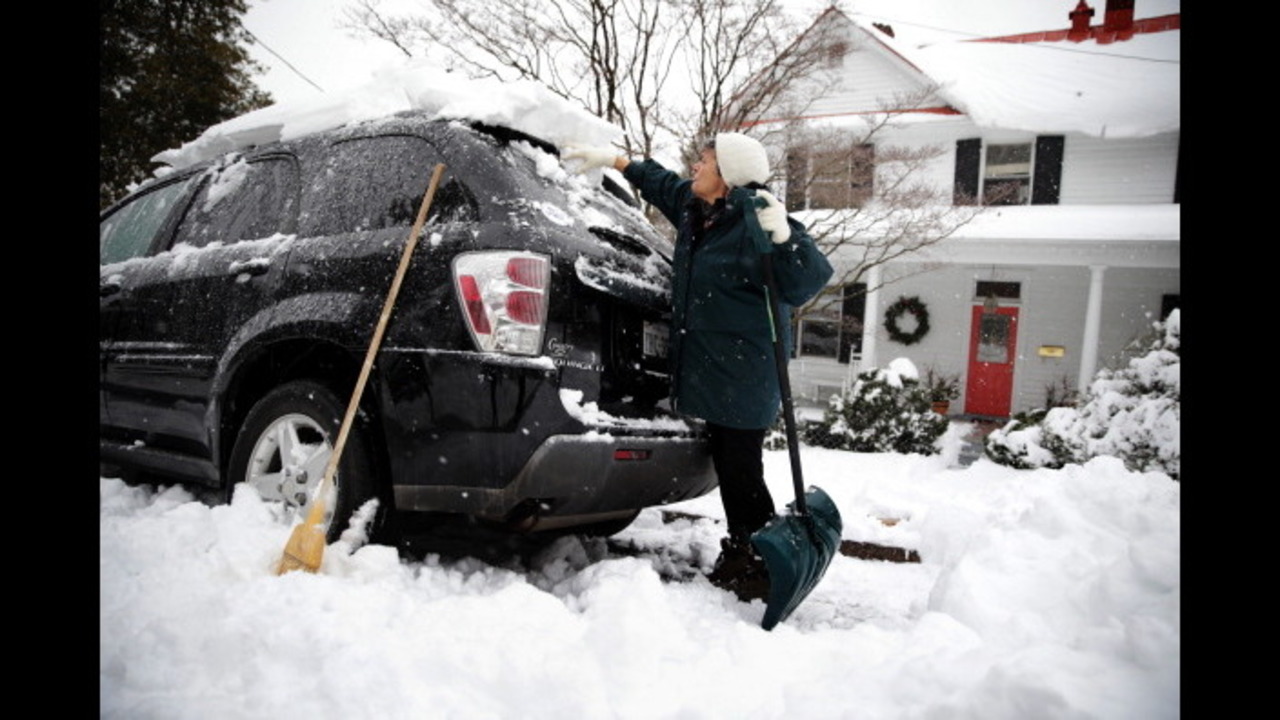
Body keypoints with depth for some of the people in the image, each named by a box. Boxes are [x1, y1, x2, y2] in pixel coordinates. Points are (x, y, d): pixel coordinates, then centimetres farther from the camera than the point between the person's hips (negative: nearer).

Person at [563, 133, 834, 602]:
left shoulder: (755, 224, -16)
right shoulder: (694, 209, 11)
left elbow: (809, 281, -24)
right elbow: (661, 182, 32)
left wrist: (785, 237, -40)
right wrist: (612, 160, 40)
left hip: (744, 377, -9)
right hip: (710, 370, 9)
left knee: (741, 472, -5)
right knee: (727, 466, 16)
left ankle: (764, 569, 9)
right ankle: (737, 560, 29)